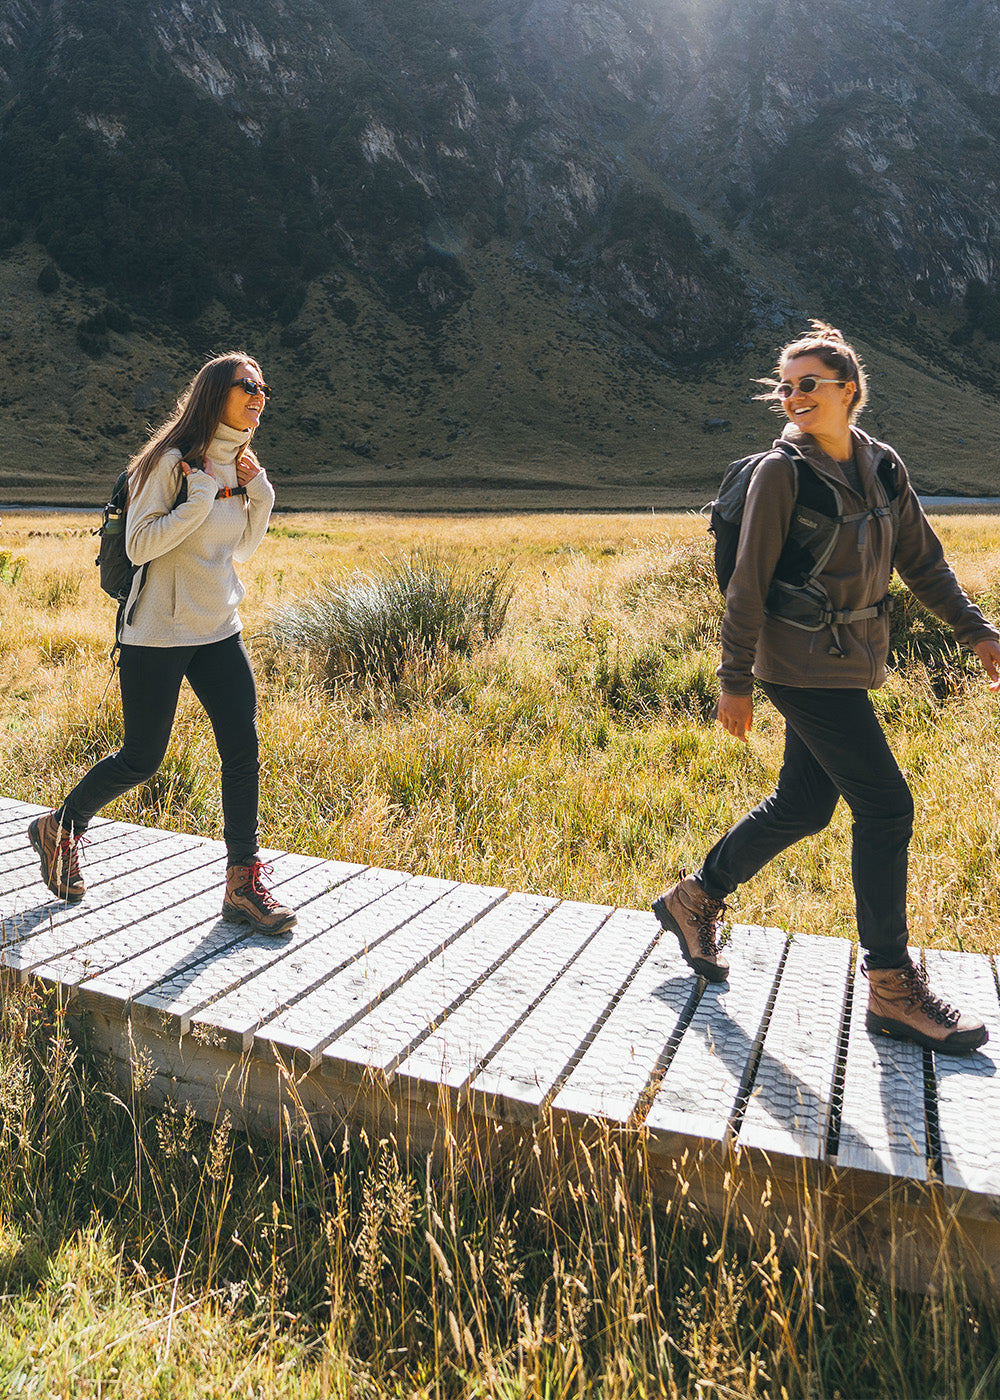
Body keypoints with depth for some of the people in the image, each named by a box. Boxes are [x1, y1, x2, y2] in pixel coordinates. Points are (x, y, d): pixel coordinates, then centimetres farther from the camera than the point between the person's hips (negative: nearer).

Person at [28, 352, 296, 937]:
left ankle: (245, 883, 6)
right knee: (142, 759, 3)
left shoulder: (238, 465, 10)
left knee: (244, 749, -4)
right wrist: (202, 498, -21)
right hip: (158, 633, -6)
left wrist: (260, 494, 3)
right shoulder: (172, 461, -12)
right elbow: (140, 544, -17)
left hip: (221, 630, 6)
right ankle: (60, 828, 32)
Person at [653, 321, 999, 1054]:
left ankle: (695, 899, 33)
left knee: (801, 807, 14)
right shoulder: (782, 472, -11)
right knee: (885, 807, -7)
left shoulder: (883, 466, 7)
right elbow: (749, 583, -11)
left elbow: (922, 561, 13)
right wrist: (735, 681, -10)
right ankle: (893, 989, 7)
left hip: (851, 664, 7)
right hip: (807, 667, -7)